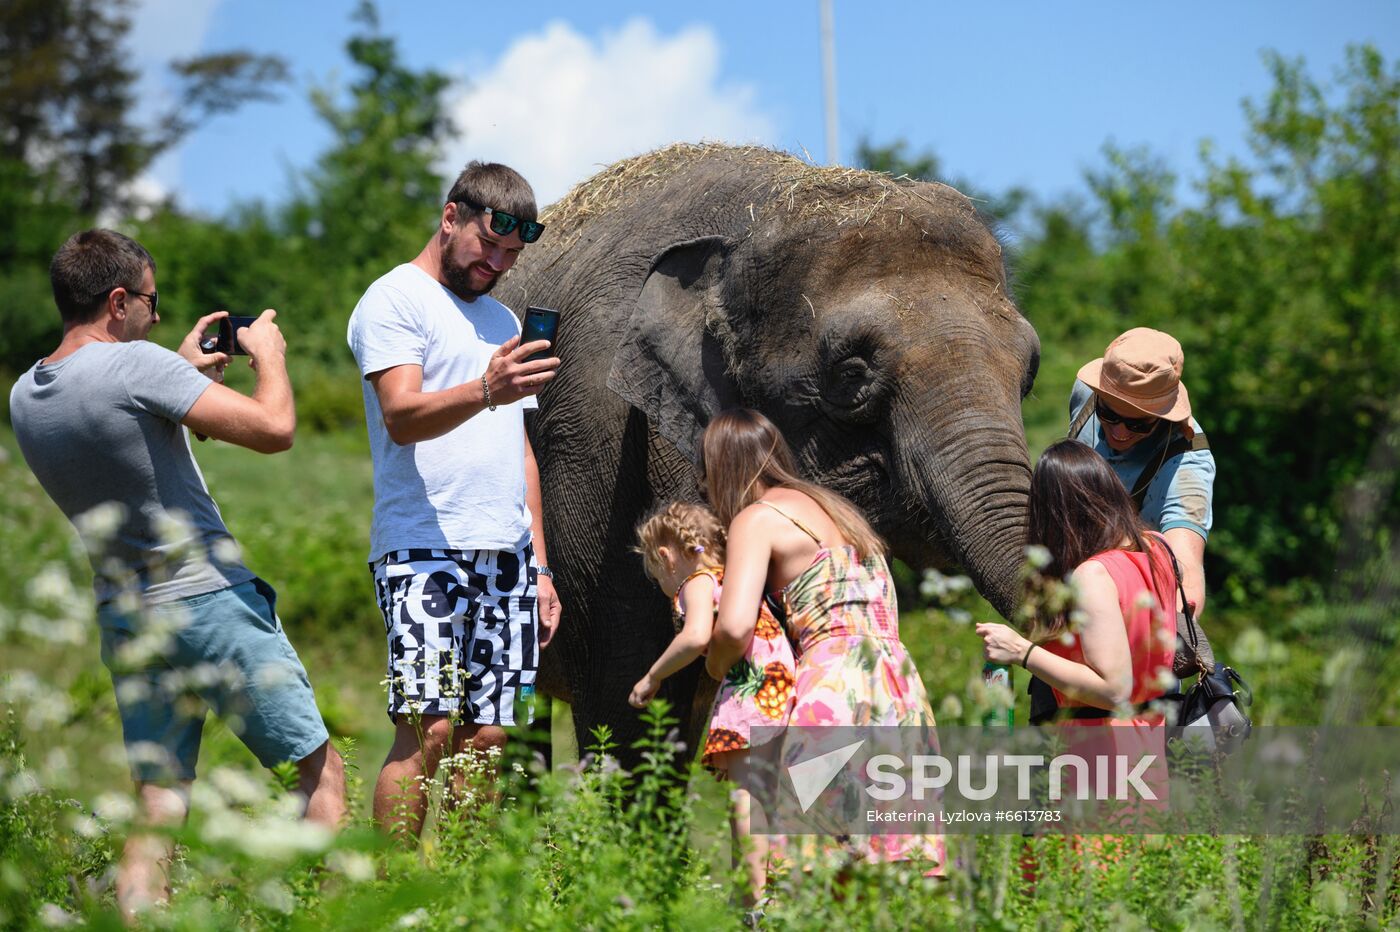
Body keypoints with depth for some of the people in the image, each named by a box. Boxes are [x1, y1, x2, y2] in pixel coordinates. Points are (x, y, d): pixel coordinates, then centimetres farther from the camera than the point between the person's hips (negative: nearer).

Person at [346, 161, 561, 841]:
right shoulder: (395, 300, 0)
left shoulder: (500, 318, 25)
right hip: (425, 550, -7)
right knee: (428, 729, -17)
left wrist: (539, 566, 20)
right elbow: (401, 416, -16)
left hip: (507, 555, 7)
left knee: (486, 739, 1)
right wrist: (484, 392, -34)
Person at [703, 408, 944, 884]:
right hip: (899, 679, 8)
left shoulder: (758, 518, 1)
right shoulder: (832, 506, 24)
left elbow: (736, 626, -13)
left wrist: (715, 663, 8)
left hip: (836, 677, -8)